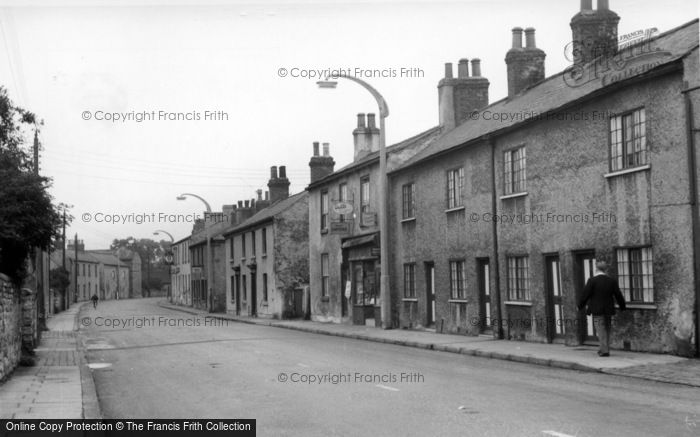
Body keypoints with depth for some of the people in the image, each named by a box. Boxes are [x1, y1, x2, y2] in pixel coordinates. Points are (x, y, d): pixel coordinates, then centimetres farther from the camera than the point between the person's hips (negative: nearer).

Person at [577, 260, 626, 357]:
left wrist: (580, 306, 3)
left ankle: (605, 350, -7)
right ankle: (604, 349, 19)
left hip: (597, 310, -4)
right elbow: (618, 295, 7)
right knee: (607, 330, 14)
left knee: (601, 330, -1)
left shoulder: (592, 280, -10)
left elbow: (585, 294, -10)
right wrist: (622, 306, 23)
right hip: (609, 310, 4)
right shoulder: (612, 281, 2)